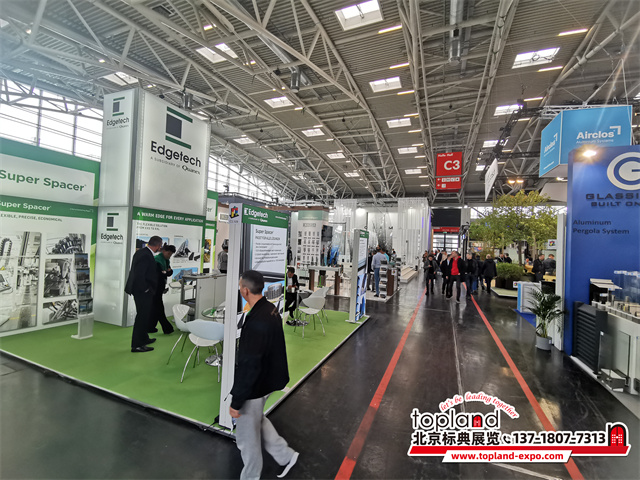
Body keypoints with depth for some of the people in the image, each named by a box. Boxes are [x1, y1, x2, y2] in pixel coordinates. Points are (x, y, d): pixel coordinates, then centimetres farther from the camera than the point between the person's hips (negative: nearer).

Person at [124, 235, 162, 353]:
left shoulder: (142, 252, 7)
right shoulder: (146, 255, -24)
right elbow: (139, 275, -29)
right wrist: (145, 289, -18)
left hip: (141, 290, 11)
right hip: (142, 291, -11)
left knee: (144, 315, 23)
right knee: (142, 316, 1)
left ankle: (143, 339, 39)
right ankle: (137, 345, 12)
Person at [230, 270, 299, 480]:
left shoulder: (256, 322, -33)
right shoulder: (271, 309, -4)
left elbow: (249, 366, -28)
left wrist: (236, 401, -17)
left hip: (254, 386, -8)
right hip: (267, 378, 9)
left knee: (247, 437, 16)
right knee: (257, 420, 30)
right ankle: (286, 455, 38)